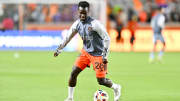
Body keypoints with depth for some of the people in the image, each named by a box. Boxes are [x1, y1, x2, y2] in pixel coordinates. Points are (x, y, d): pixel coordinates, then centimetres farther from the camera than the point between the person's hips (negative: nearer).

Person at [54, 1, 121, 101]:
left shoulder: (94, 24, -23)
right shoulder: (77, 24, -3)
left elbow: (107, 38, -19)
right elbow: (68, 37, 13)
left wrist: (105, 55, -22)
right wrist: (59, 49, 13)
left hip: (97, 54, -6)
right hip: (85, 52, 6)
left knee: (101, 81, -3)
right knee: (73, 73, -5)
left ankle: (116, 88, 28)